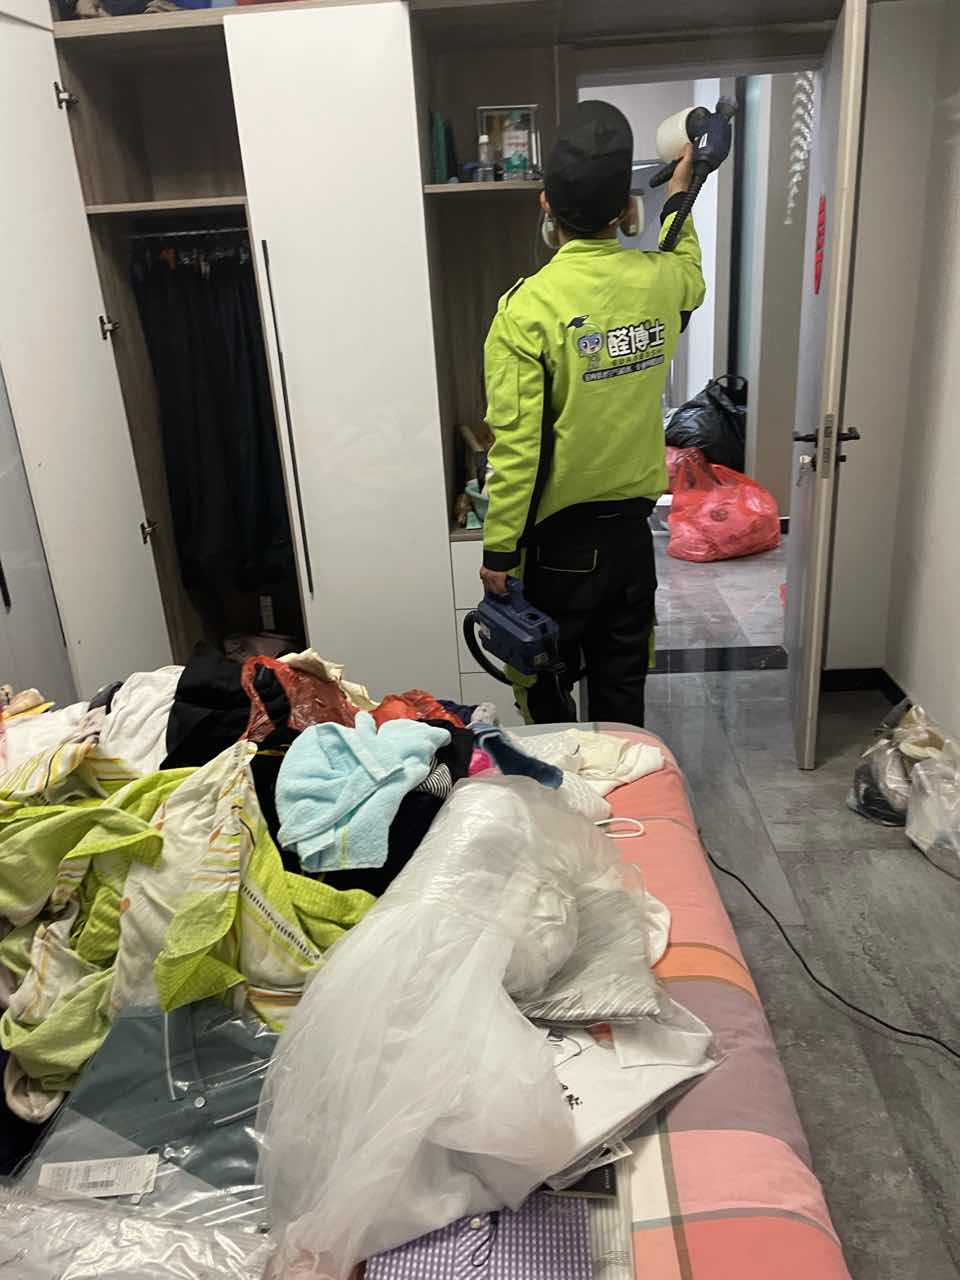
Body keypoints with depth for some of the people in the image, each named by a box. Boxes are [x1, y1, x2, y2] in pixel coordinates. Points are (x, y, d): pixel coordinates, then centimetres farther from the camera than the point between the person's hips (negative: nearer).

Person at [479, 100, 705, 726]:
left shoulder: (528, 307, -18)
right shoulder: (663, 280, -4)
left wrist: (498, 550, -10)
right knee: (623, 687, 18)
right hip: (632, 527, 5)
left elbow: (517, 446, -19)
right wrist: (679, 194, 40)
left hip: (559, 539, -4)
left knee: (546, 687, 15)